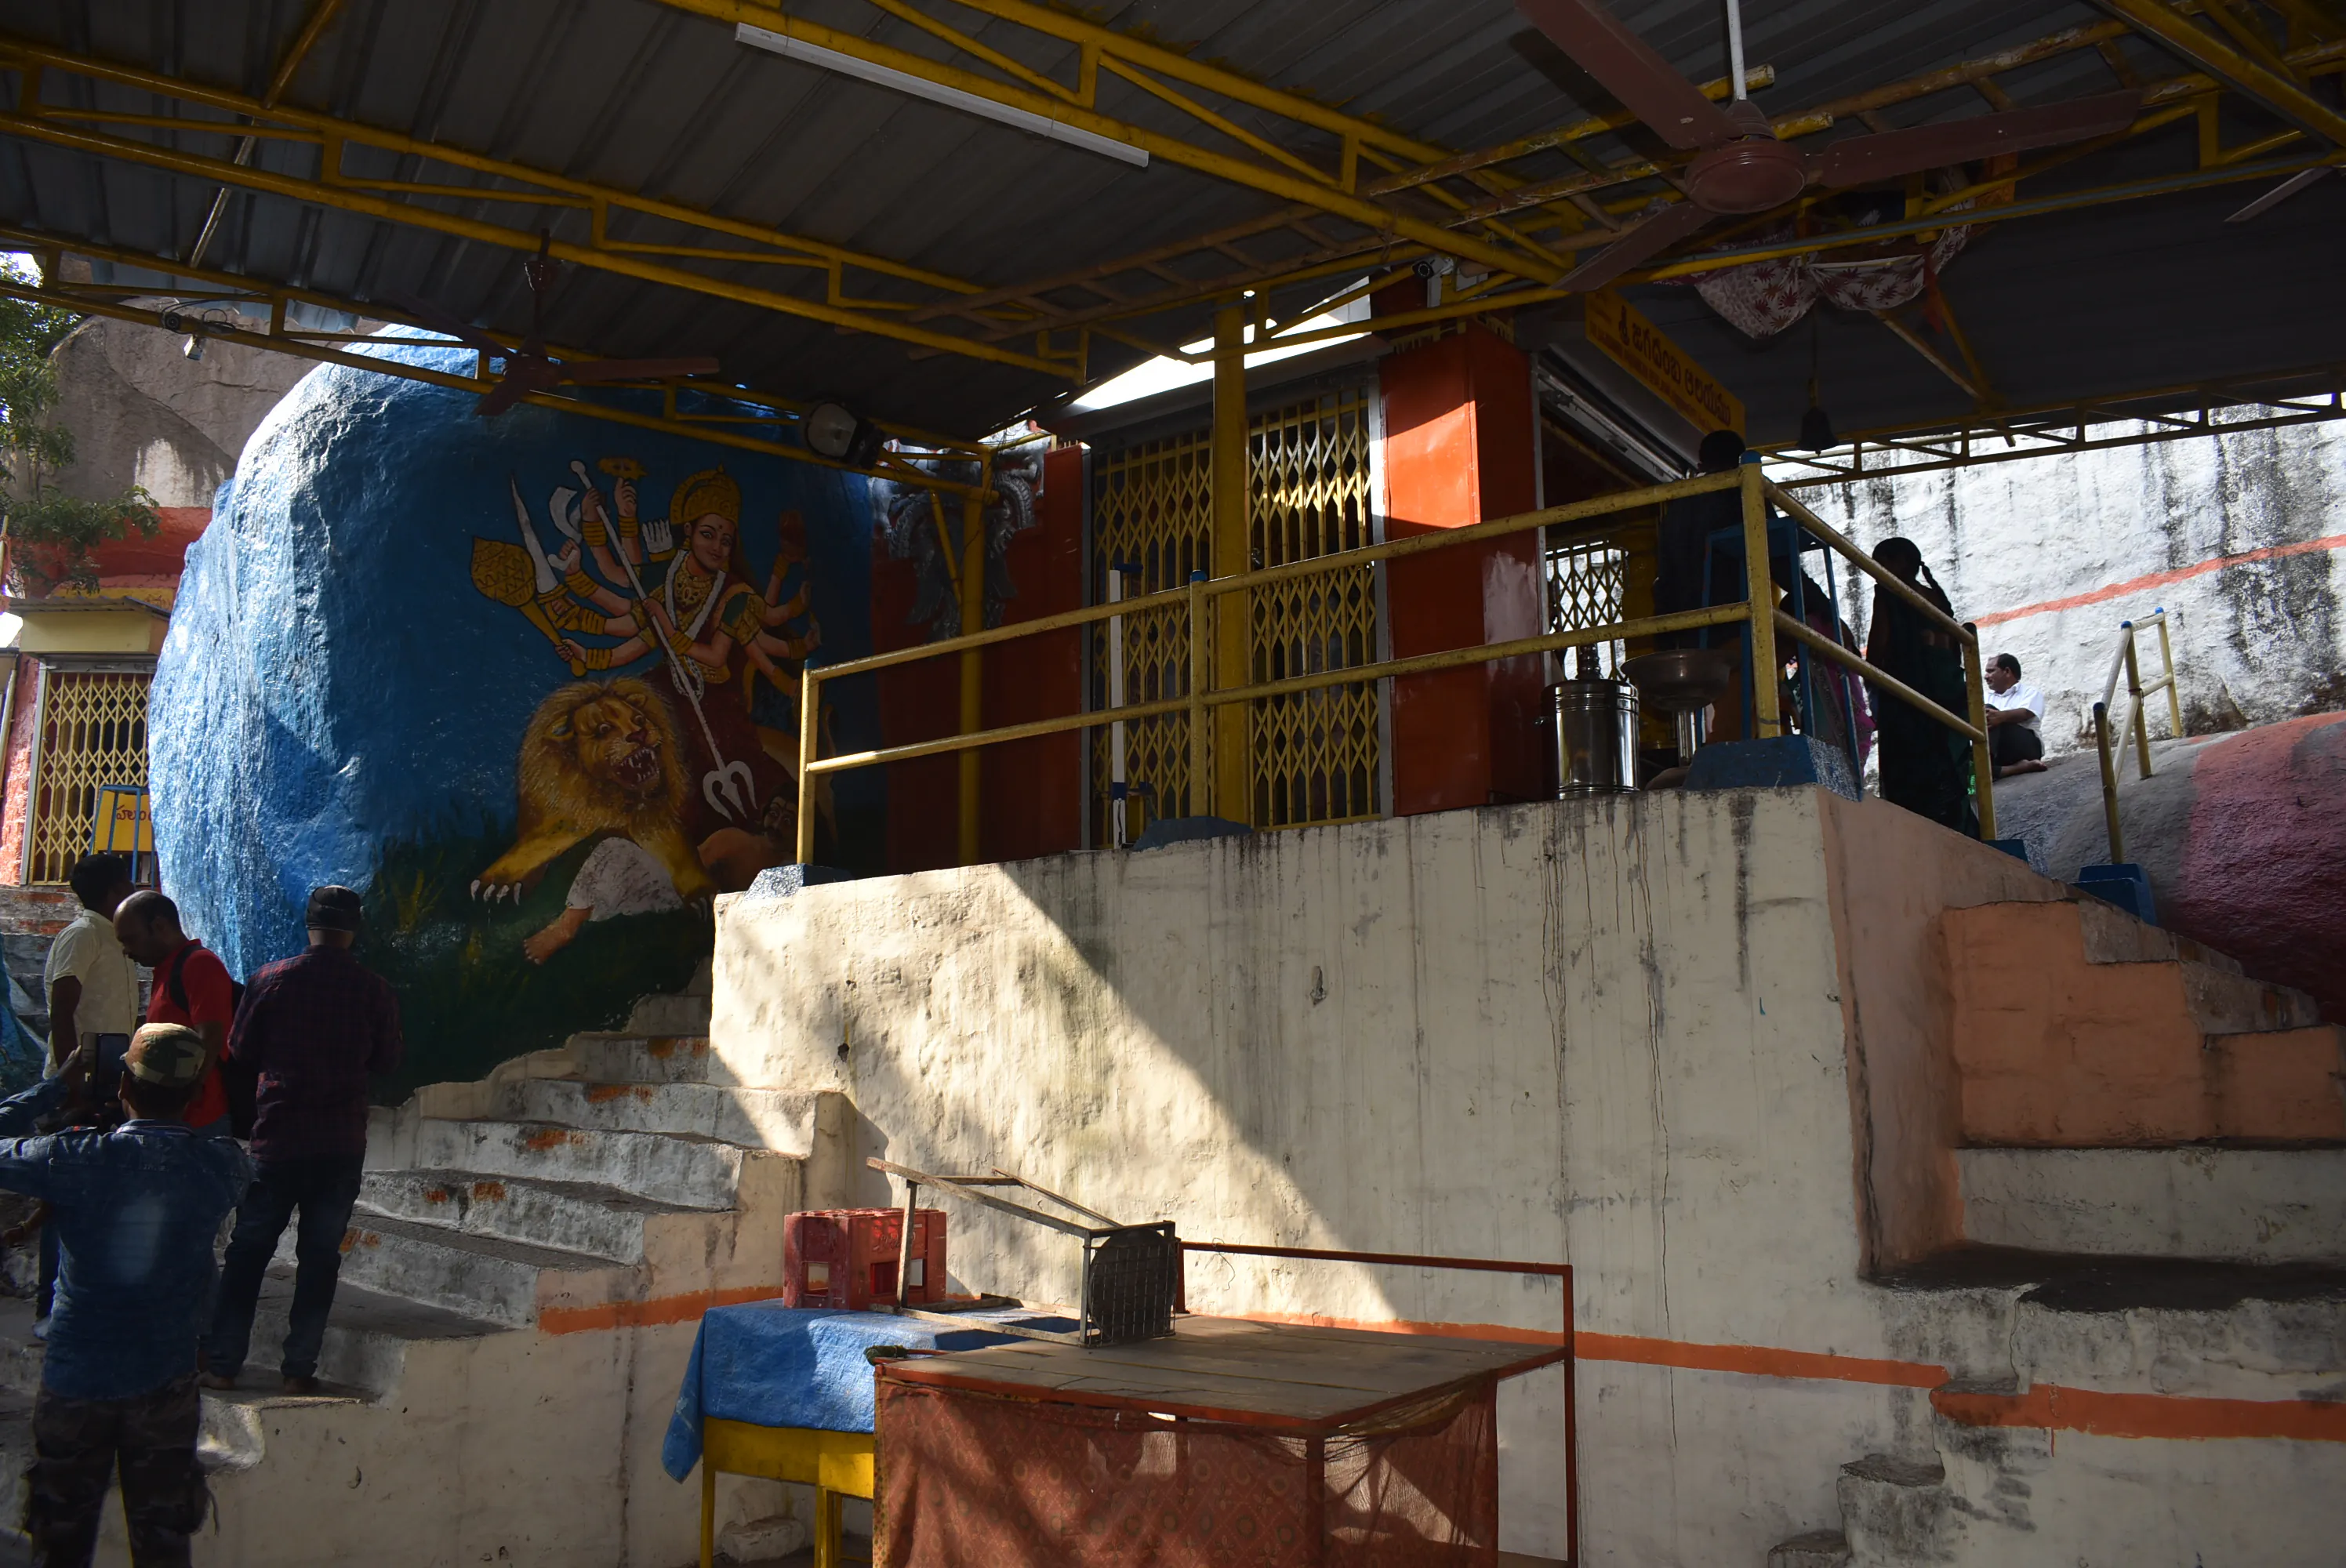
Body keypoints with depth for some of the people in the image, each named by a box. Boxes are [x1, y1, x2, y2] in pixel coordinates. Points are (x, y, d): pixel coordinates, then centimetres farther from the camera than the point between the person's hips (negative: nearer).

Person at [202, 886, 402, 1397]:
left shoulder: (272, 979, -4)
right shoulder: (375, 990, -3)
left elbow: (241, 1051, 5)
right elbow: (387, 1061, 7)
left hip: (278, 1135, 0)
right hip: (343, 1143, 1)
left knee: (249, 1249, 10)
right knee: (320, 1254, 6)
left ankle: (223, 1363, 12)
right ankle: (300, 1369, 8)